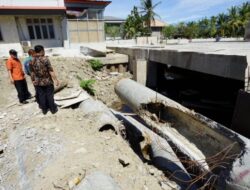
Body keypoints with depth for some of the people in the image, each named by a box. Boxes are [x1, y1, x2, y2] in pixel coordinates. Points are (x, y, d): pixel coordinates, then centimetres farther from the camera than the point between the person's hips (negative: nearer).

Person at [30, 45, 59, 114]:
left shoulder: (32, 61, 0)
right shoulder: (45, 59, -16)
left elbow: (32, 72, 6)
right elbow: (51, 71, -17)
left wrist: (33, 80, 18)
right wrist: (56, 80, -11)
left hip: (37, 82, 4)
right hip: (47, 81, -4)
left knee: (41, 96, 14)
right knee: (50, 96, 8)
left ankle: (44, 110, 25)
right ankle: (53, 109, 20)